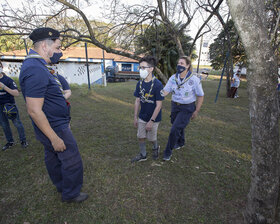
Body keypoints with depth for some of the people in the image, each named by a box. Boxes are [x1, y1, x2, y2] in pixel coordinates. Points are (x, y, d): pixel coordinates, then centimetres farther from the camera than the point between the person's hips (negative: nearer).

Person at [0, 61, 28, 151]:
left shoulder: (8, 80, -9)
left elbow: (17, 94, -18)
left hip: (9, 105, -5)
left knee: (17, 124, 4)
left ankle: (23, 140, 18)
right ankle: (10, 142, 28)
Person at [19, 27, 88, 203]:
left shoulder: (35, 66, 9)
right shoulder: (36, 70, -25)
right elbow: (34, 111, -27)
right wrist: (55, 138, -23)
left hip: (52, 127, 10)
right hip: (55, 129, -10)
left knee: (53, 158, 24)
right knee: (72, 162, 7)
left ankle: (61, 185, 46)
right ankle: (71, 194, 29)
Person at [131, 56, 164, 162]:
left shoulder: (157, 84, -21)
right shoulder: (139, 83, -4)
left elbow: (159, 105, -19)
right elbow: (137, 101, 4)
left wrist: (151, 121, -18)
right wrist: (135, 117, 4)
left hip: (153, 118, -5)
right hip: (142, 117, 5)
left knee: (152, 138, 12)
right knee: (141, 137, 13)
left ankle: (155, 148, 47)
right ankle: (143, 155, 36)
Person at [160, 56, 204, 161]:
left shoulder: (194, 80, -14)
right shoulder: (173, 78, -4)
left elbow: (200, 96, -5)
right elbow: (165, 91, -11)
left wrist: (196, 111, -4)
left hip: (187, 108, -4)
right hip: (174, 106, 5)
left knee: (175, 129, -11)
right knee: (179, 127, 22)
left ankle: (168, 151, 11)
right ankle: (180, 143, 51)